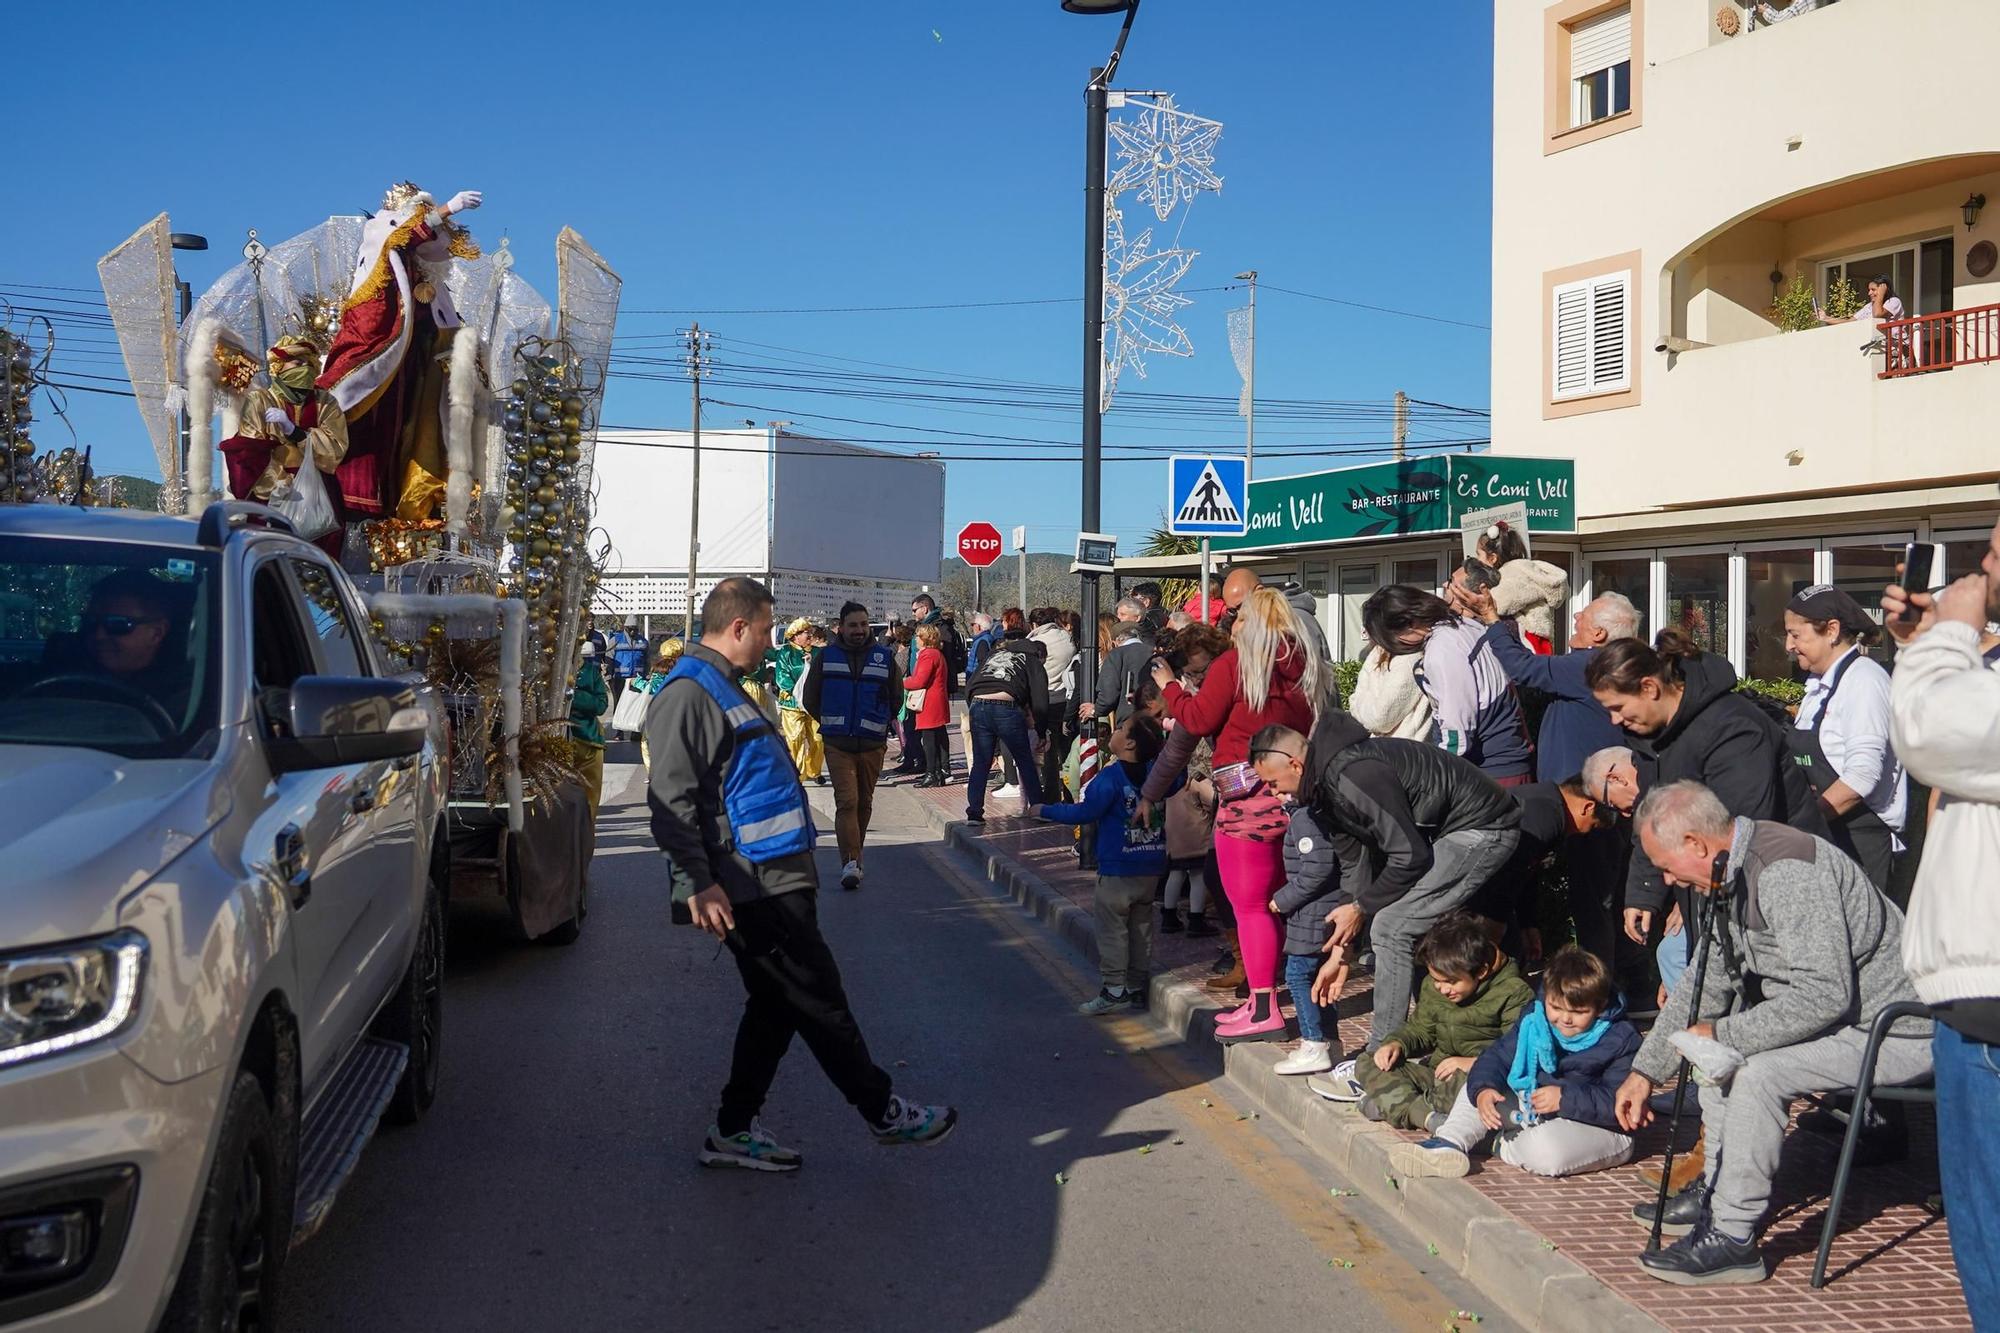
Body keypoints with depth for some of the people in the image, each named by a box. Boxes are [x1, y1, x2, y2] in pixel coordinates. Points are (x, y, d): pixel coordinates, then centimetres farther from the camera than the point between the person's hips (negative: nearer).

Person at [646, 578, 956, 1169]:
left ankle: (735, 1130, 24)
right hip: (753, 891, -10)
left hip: (776, 881, 11)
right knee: (820, 1001, 0)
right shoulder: (688, 694, -14)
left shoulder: (725, 689, 19)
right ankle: (884, 1111, 12)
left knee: (777, 1004, 15)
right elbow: (670, 800, -21)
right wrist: (698, 885, -25)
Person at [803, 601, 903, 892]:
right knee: (846, 802, -13)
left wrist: (878, 724, 12)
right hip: (837, 744, -2)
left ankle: (851, 858, 25)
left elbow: (896, 698, 16)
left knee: (864, 803, 10)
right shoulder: (825, 657, 3)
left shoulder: (884, 657, 5)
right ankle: (851, 862, -19)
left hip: (873, 744, 2)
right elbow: (811, 699, 12)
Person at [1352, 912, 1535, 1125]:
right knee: (1367, 1065, -7)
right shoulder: (1432, 986, 7)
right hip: (1437, 1069, 7)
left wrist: (1474, 1064, -27)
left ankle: (1393, 1103, -22)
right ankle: (1426, 1117, -28)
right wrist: (1396, 1043, -1)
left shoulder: (1515, 993, -13)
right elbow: (1420, 1028, 20)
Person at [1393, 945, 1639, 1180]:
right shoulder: (1532, 1020, 3)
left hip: (1596, 1127, -7)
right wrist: (1483, 1090, -19)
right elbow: (1497, 1057, 2)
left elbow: (1618, 1103, -20)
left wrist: (1566, 1098, -29)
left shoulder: (1621, 1039, -13)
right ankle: (1448, 1144, -21)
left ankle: (1501, 1143, -9)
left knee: (1545, 1150, -39)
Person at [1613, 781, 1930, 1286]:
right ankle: (1718, 1192, 20)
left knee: (1759, 1071, -26)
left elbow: (1823, 996, -32)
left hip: (1898, 1031, -11)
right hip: (1845, 1015, 11)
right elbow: (1707, 983, 15)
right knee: (1718, 1046, 16)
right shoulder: (1733, 875, 6)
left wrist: (1723, 1035, -21)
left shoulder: (1788, 872, -26)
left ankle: (1732, 1238, -14)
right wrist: (1645, 1070, 16)